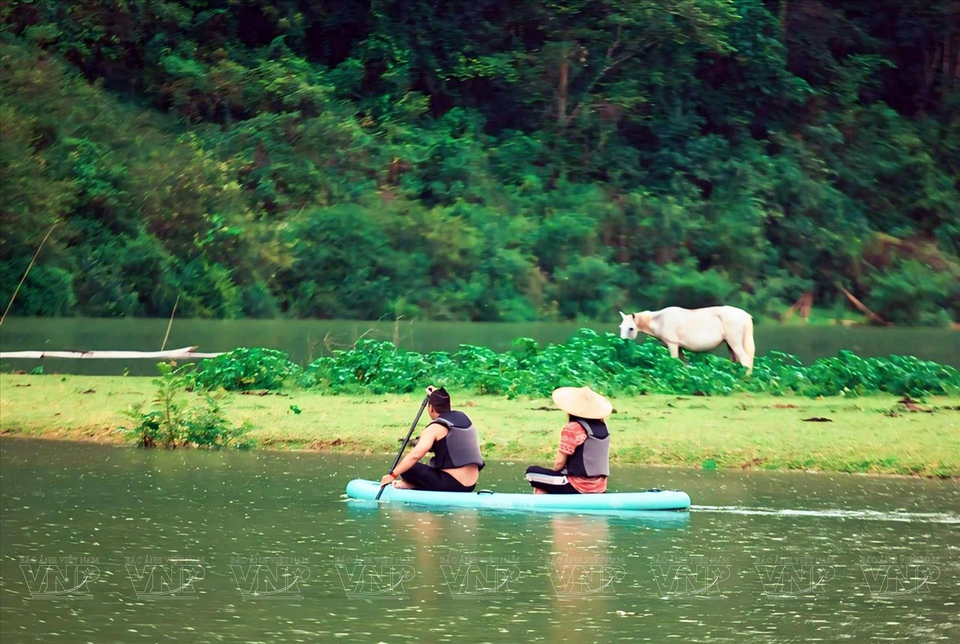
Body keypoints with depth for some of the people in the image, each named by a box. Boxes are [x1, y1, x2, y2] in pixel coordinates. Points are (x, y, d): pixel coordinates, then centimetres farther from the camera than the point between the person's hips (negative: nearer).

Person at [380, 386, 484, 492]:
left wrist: (392, 475, -20)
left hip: (450, 485, -8)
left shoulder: (435, 428, -12)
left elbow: (415, 455, -24)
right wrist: (437, 396, 46)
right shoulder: (463, 417, 8)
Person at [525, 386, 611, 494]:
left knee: (533, 472, 10)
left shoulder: (572, 428, -14)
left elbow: (559, 463, -13)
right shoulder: (602, 426, 4)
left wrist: (553, 475, 9)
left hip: (578, 488, -7)